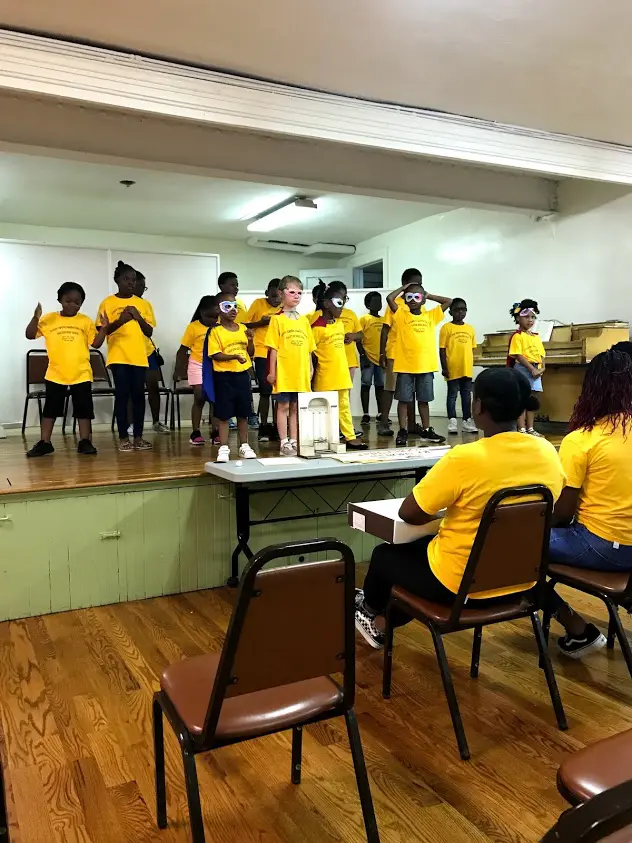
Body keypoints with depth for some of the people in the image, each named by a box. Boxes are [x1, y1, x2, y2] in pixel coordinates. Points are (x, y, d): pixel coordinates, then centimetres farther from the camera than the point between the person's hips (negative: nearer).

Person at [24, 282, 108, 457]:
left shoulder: (85, 321, 3)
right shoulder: (49, 319, 2)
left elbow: (96, 343, 2)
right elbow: (30, 335, 0)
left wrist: (104, 328, -13)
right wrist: (36, 318, -15)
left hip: (81, 374, 0)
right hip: (55, 374, 0)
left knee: (83, 409, 4)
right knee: (50, 409, 7)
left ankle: (84, 442, 12)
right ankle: (44, 443, 14)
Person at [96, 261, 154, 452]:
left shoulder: (143, 304, 10)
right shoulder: (107, 303, 1)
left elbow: (149, 332, 7)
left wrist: (139, 318, -11)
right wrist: (119, 321, -19)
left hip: (139, 357, 3)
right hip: (118, 357, -3)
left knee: (138, 395, 2)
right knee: (122, 395, -3)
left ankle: (138, 437, 8)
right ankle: (123, 438, 3)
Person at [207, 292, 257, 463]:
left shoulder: (243, 328, 7)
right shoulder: (216, 331, -7)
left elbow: (251, 353, 11)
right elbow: (215, 355, -14)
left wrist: (250, 340, -7)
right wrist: (235, 356, -26)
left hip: (242, 374, 5)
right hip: (224, 376, -4)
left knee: (243, 413, 11)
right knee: (224, 414, 2)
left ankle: (244, 446, 22)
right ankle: (223, 448, 9)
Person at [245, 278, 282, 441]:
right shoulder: (258, 304, -1)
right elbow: (245, 324, 2)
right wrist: (260, 323, -14)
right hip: (262, 354, -2)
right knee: (265, 391, -2)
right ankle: (264, 428, 8)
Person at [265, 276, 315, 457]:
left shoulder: (304, 321, 10)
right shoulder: (277, 319, -2)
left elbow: (308, 348, 12)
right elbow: (273, 348, -4)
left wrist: (309, 370, 10)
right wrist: (272, 372, -7)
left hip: (301, 373, 4)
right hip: (283, 373, -4)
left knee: (296, 408, 10)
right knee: (283, 407, 2)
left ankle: (294, 442, 18)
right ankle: (284, 444, 8)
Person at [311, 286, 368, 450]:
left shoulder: (339, 323, 11)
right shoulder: (317, 326, -13)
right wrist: (315, 369, -10)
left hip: (341, 373, 7)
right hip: (325, 376, -7)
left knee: (344, 407, 12)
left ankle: (350, 437, 17)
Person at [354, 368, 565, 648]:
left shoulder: (465, 458, -27)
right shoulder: (548, 453, -8)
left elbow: (408, 513, -16)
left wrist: (441, 508, 4)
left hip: (461, 585, -6)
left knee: (384, 554, 22)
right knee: (426, 545, 31)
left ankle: (371, 607, 53)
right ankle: (384, 623, 44)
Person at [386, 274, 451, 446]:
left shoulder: (431, 316, 9)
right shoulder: (401, 315, 1)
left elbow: (449, 301, 13)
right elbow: (389, 298, -11)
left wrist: (429, 295, 14)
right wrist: (403, 288, 3)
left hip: (426, 365, 3)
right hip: (405, 365, -3)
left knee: (424, 399, 12)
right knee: (404, 399, 3)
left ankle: (426, 430, 21)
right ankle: (403, 432, 10)